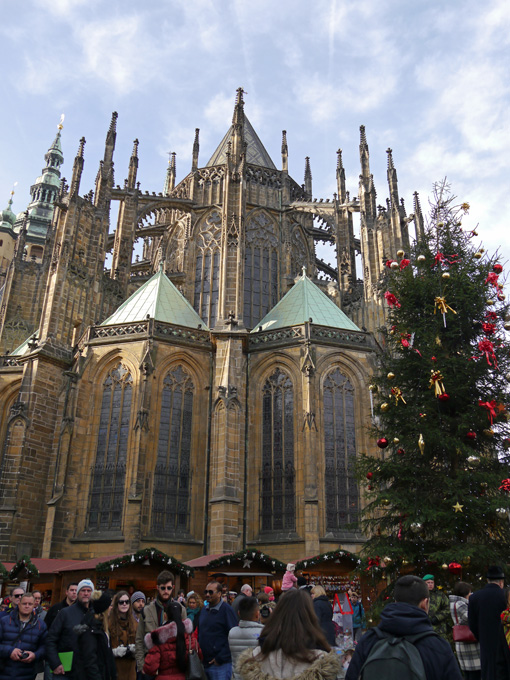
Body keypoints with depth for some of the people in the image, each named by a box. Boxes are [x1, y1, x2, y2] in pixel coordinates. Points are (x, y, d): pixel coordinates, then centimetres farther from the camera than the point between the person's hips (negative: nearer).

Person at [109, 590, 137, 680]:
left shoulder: (134, 622, 13)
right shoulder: (109, 621, -6)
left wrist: (135, 650, 1)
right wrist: (114, 652, -18)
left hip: (130, 666, 4)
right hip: (114, 665, -4)